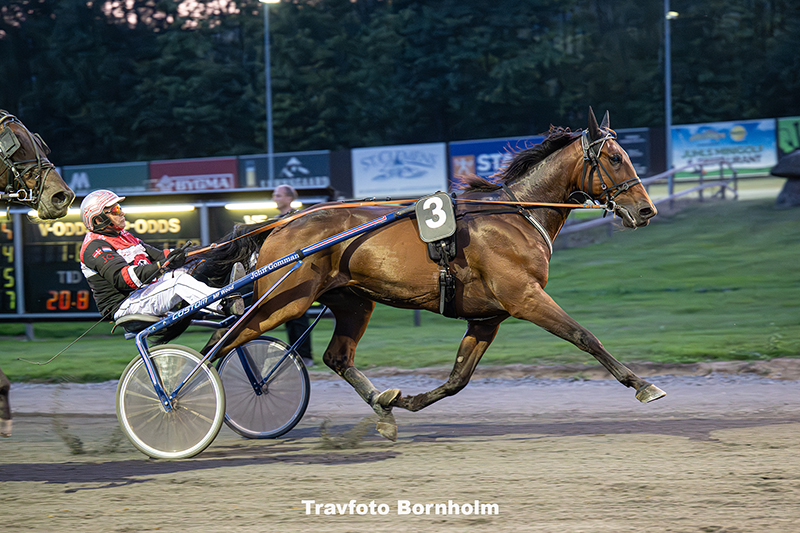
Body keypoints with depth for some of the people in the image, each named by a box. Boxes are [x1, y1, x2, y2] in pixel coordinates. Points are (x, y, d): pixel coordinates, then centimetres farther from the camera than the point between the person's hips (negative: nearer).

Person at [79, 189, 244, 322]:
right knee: (178, 281, -25)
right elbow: (122, 278, -24)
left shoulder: (124, 237, 24)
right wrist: (161, 266, -33)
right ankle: (226, 305, -39)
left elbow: (155, 255, 13)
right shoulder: (95, 247, -9)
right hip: (125, 305, -9)